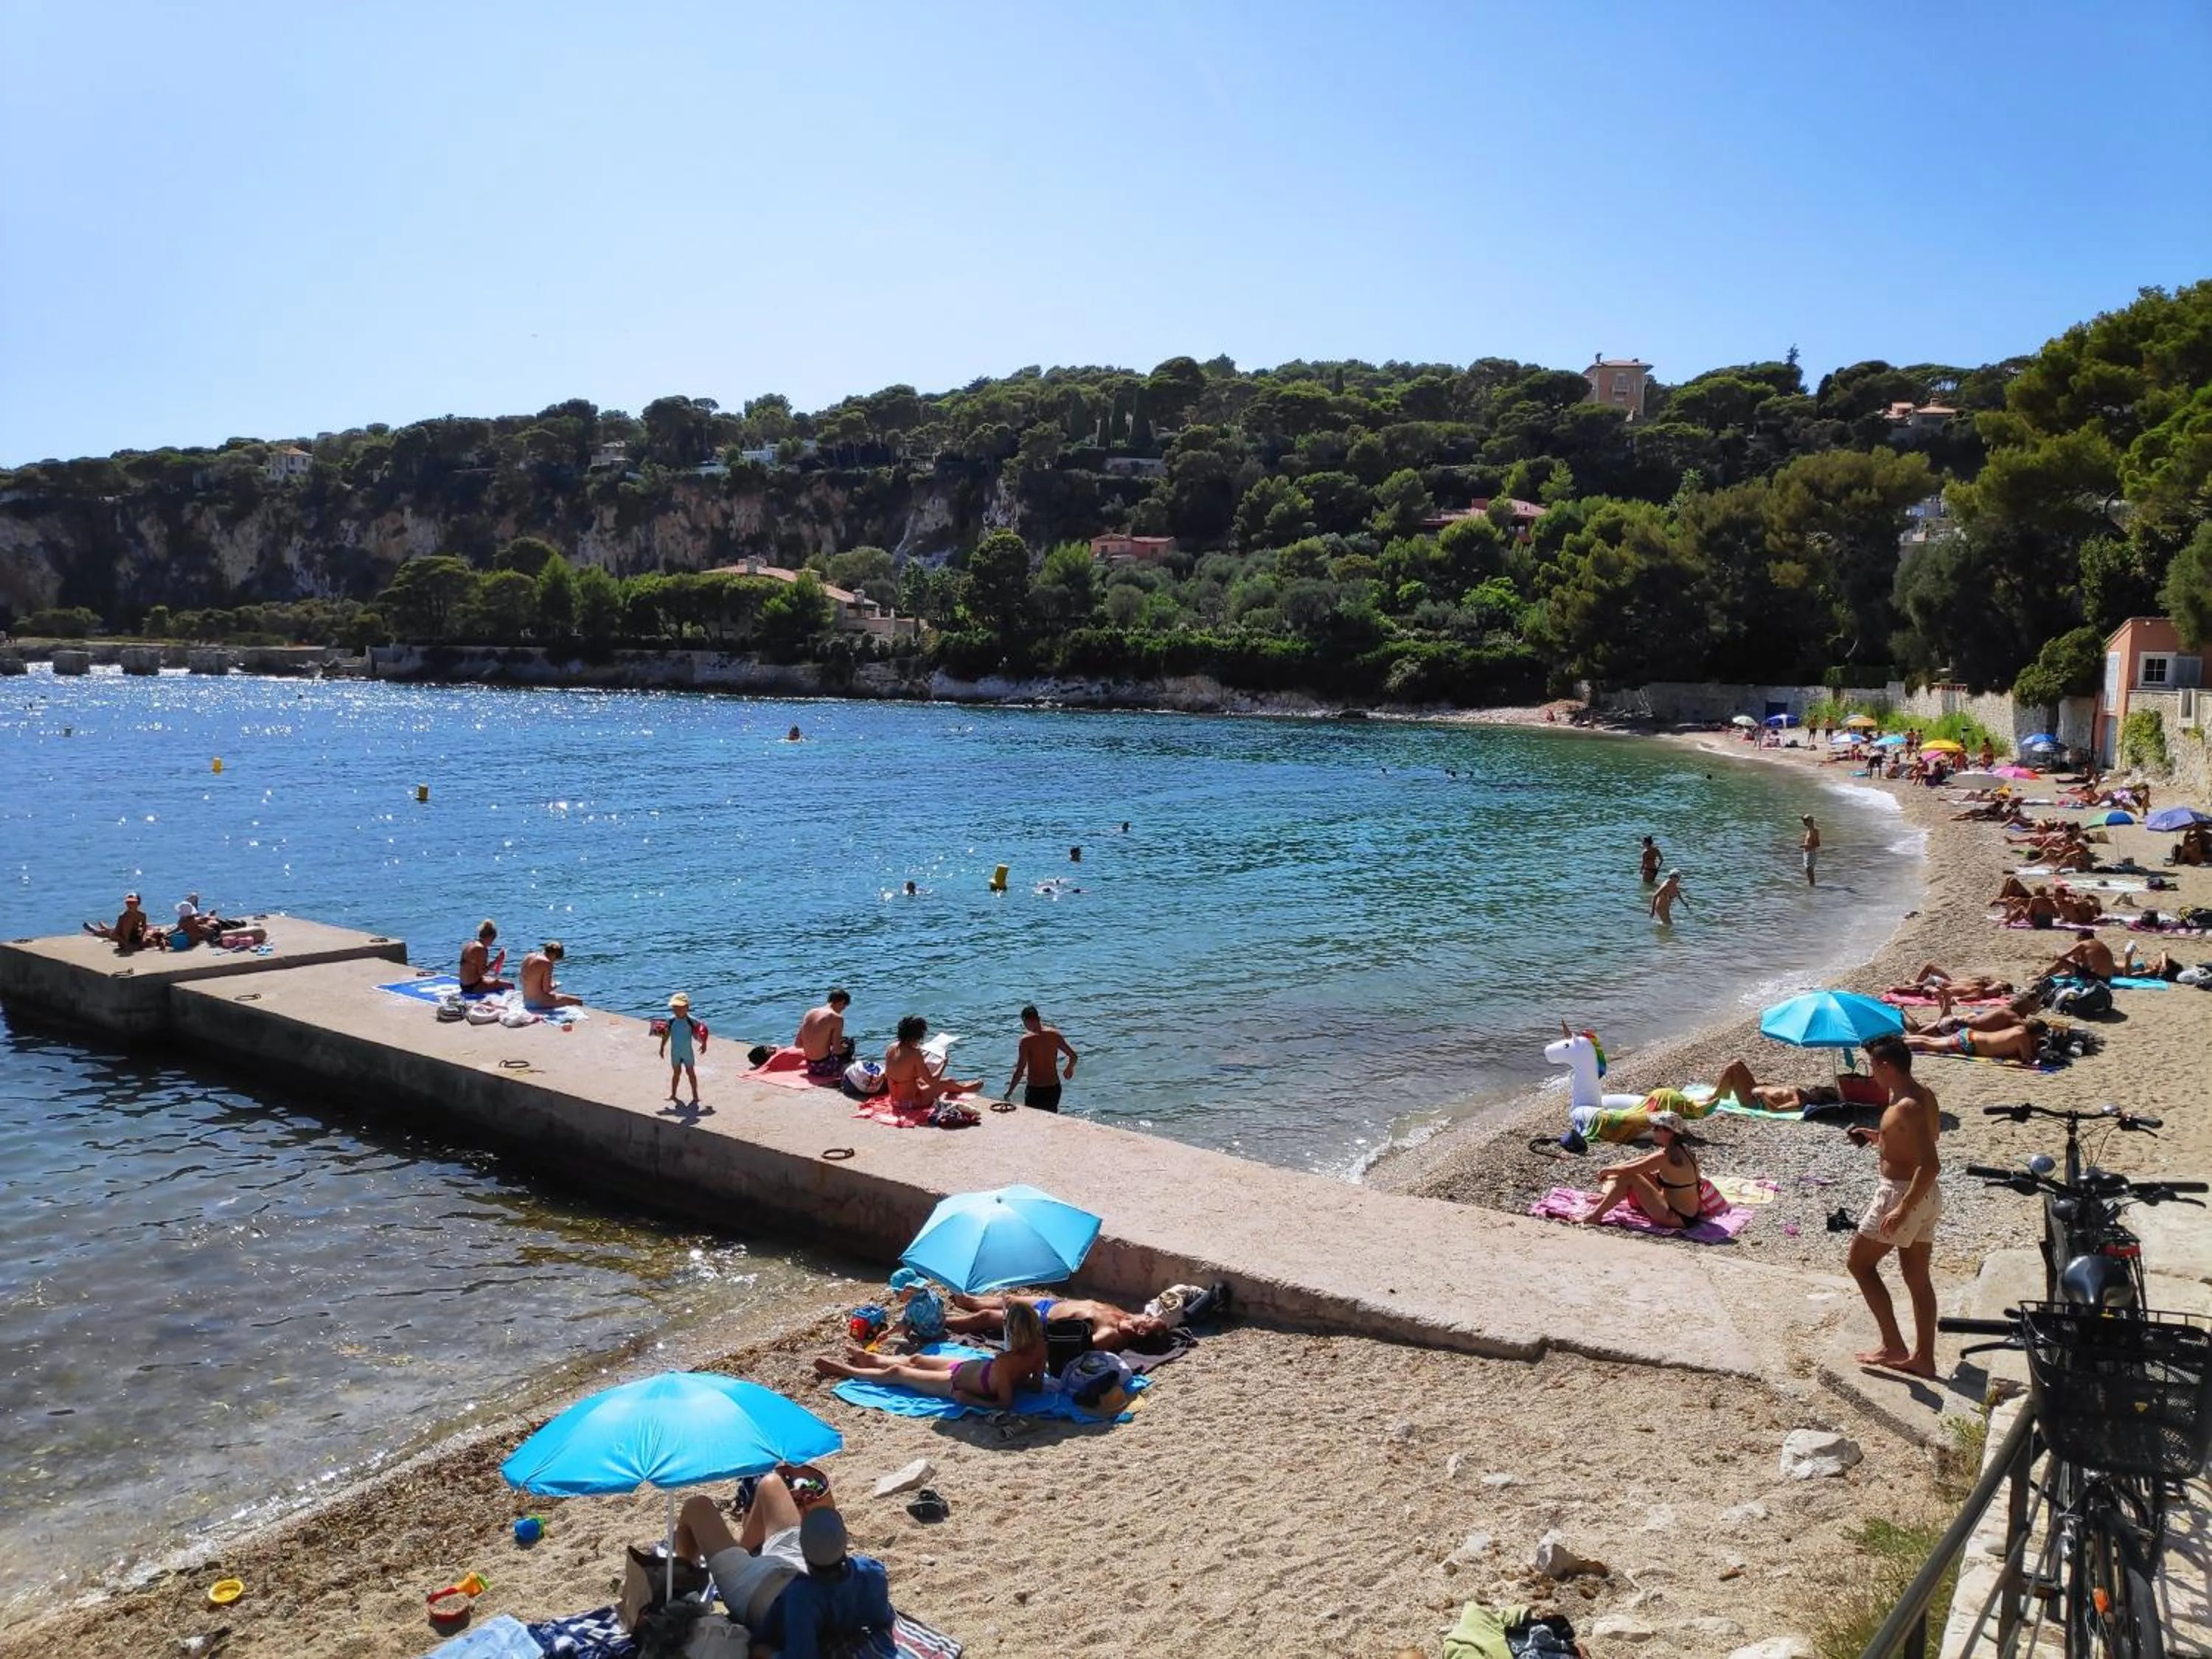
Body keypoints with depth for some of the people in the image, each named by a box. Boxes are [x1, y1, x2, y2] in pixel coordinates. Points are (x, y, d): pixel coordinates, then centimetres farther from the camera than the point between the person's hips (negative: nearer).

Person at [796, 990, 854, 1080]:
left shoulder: (809, 1013, 6)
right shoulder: (837, 1018, -14)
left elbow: (797, 1044, 9)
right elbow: (836, 1050, -17)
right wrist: (846, 1048, 4)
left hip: (811, 1068, 7)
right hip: (825, 1068, -7)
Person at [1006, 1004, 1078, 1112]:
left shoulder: (1026, 1040, -15)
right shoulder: (1054, 1035, -2)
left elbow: (1020, 1070, -16)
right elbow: (1073, 1056, 5)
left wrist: (1010, 1091, -6)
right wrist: (1069, 1070, 26)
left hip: (1035, 1090, -5)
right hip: (1054, 1088, 5)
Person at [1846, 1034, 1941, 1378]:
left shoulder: (1906, 1107, -24)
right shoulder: (1922, 1092, 7)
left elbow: (1931, 1164, -29)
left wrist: (1903, 1209, -28)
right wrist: (1877, 1137, 16)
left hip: (1903, 1193, -10)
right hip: (1925, 1195, 10)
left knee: (1860, 1262, 4)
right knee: (1917, 1276, 15)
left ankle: (1893, 1346, 5)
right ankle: (1923, 1357, 22)